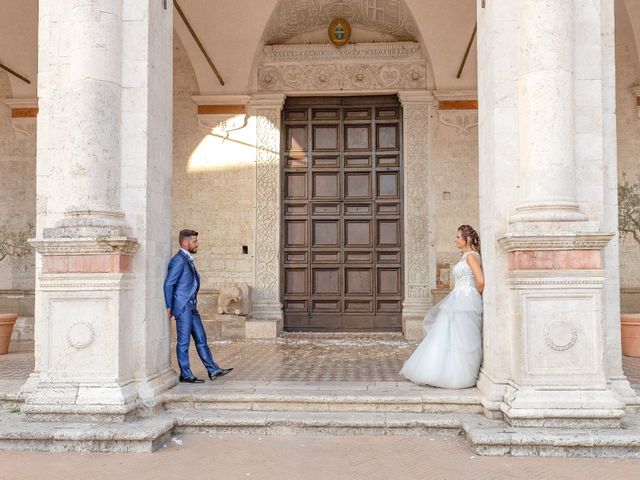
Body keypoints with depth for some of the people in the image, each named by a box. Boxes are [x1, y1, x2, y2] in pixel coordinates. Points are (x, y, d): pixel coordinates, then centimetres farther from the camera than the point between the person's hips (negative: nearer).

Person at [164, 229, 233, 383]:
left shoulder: (189, 259, 15)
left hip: (191, 307, 9)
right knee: (184, 341, 0)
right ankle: (185, 374, 9)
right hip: (182, 307, -9)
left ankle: (213, 370, 12)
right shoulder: (178, 260, -14)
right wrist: (169, 307, -14)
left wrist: (194, 302, 18)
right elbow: (168, 284, -16)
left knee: (201, 338, 9)